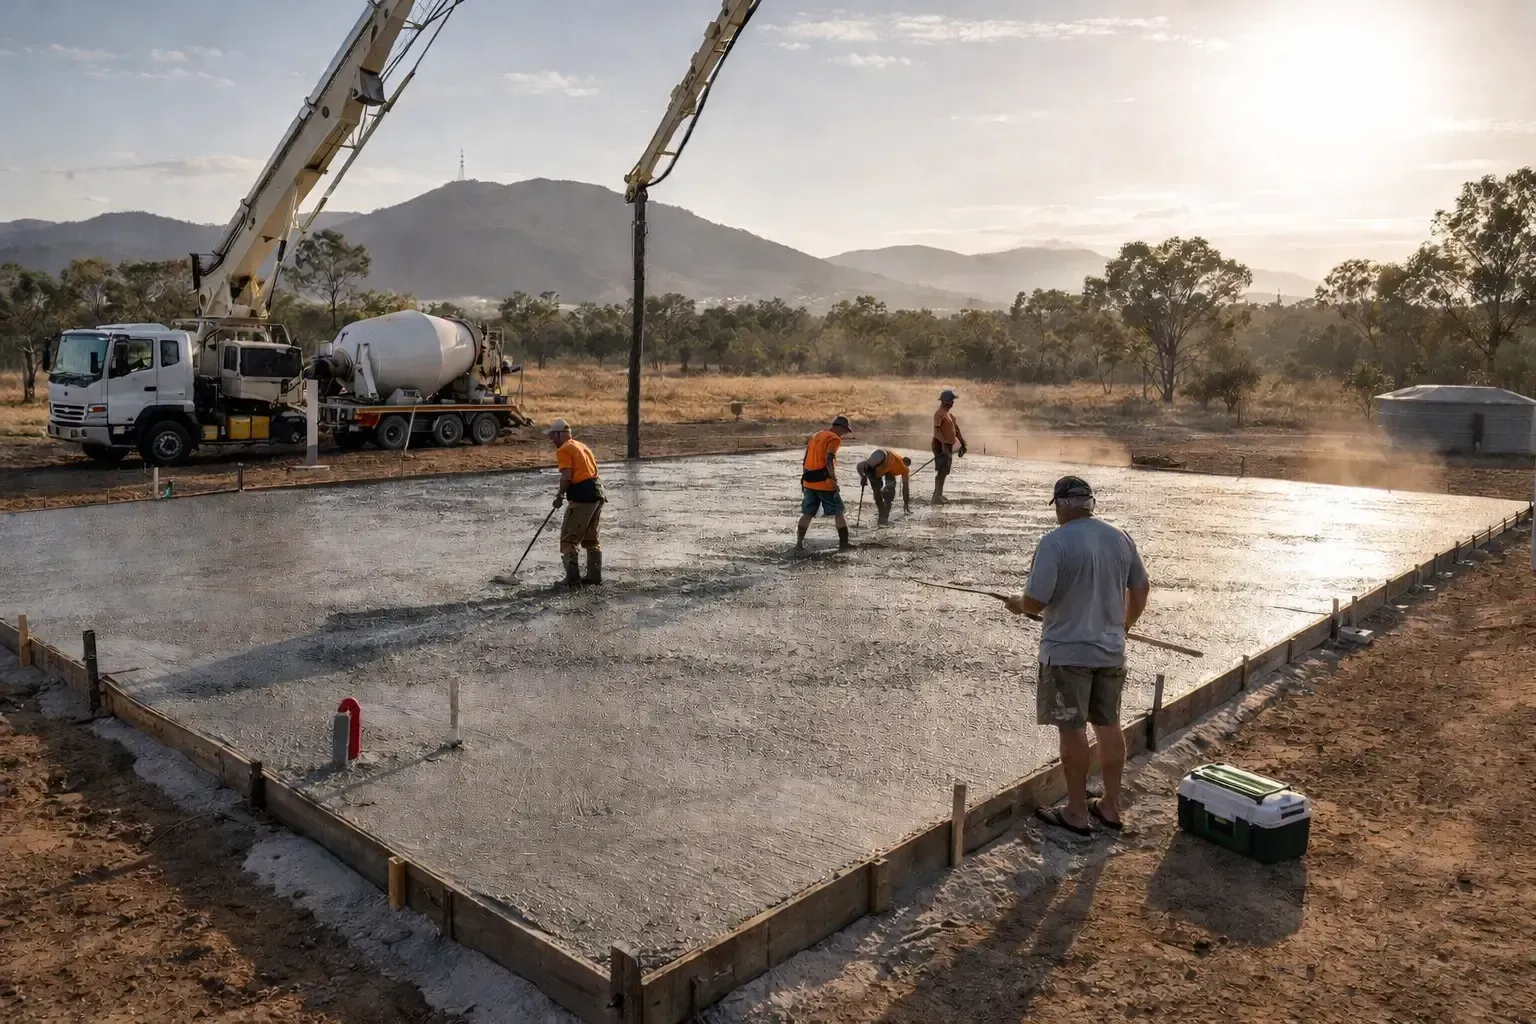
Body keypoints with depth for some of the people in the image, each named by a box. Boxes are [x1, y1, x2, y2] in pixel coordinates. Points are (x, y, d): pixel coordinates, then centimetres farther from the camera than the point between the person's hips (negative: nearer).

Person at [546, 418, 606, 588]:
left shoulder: (563, 450, -5)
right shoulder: (581, 446, 21)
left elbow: (567, 476, -16)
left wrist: (560, 495, -1)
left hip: (582, 497, -9)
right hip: (598, 492, 9)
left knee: (568, 539, -1)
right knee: (591, 538, 19)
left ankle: (573, 579, -4)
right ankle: (595, 575, 23)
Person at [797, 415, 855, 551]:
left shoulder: (815, 436, 17)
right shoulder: (834, 438, -7)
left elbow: (805, 460, 17)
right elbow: (829, 460, -20)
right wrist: (834, 480, -18)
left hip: (808, 482, 7)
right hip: (824, 482, -7)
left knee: (808, 513, 13)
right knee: (839, 512, 4)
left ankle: (799, 543, 11)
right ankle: (844, 542, 4)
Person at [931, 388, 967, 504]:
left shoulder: (950, 413, 17)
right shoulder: (939, 413, -14)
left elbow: (956, 429, 22)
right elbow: (937, 429, -27)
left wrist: (963, 444, 19)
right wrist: (943, 443, -37)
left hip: (949, 445, 9)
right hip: (941, 445, -9)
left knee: (944, 471, 14)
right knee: (941, 471, -12)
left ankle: (938, 494, 22)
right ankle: (937, 496, -14)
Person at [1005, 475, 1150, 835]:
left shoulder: (1055, 542, -17)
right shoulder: (1120, 538, 3)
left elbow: (1035, 602, -19)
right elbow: (1141, 589, 11)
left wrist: (1017, 604, 3)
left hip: (1067, 652, -6)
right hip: (1111, 651, 6)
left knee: (1073, 730, 5)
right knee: (1109, 726, 16)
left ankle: (1077, 812, 14)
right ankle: (1110, 807, 26)